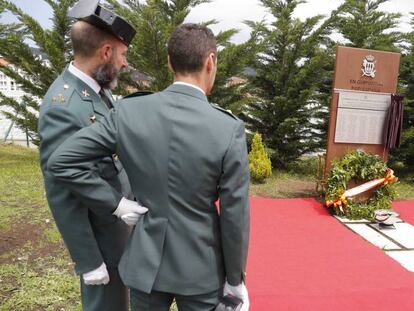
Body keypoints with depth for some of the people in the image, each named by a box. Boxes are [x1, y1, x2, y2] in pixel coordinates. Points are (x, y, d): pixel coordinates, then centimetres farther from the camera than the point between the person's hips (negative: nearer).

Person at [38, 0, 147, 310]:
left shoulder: (99, 88, 0)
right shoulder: (62, 108, -26)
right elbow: (62, 196, -23)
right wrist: (89, 261, -16)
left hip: (120, 221, 8)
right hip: (101, 233, -8)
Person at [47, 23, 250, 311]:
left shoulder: (129, 112, -12)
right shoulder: (230, 129, -19)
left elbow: (61, 161, -8)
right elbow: (235, 216, -13)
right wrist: (236, 279, 1)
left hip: (145, 261, 2)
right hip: (201, 267, -1)